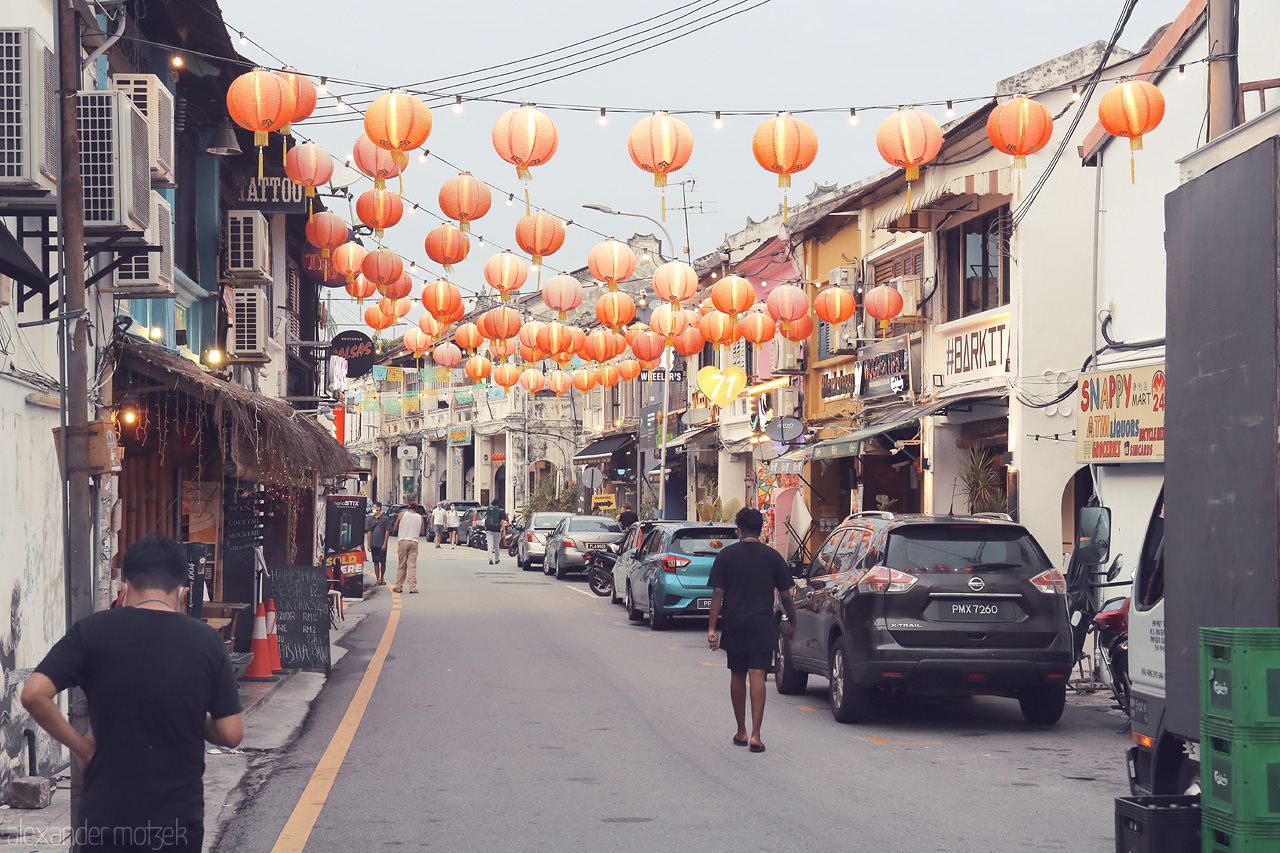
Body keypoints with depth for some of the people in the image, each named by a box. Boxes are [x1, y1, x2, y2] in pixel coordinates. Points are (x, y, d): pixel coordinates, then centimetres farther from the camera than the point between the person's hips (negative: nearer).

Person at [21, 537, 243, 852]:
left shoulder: (92, 630, -5)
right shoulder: (207, 640, -2)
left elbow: (33, 694, -15)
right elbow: (231, 734, -3)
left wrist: (81, 745, -2)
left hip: (106, 814, -1)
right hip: (180, 819, 1)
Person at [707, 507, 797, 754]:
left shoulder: (726, 556, 0)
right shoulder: (772, 556, 1)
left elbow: (717, 594, -4)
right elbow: (785, 596, 4)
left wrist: (712, 628, -4)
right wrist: (792, 624, 17)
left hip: (734, 625, 1)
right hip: (762, 626, -1)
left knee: (737, 676, 15)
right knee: (757, 677, -5)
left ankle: (741, 732, 22)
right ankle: (755, 735, -15)